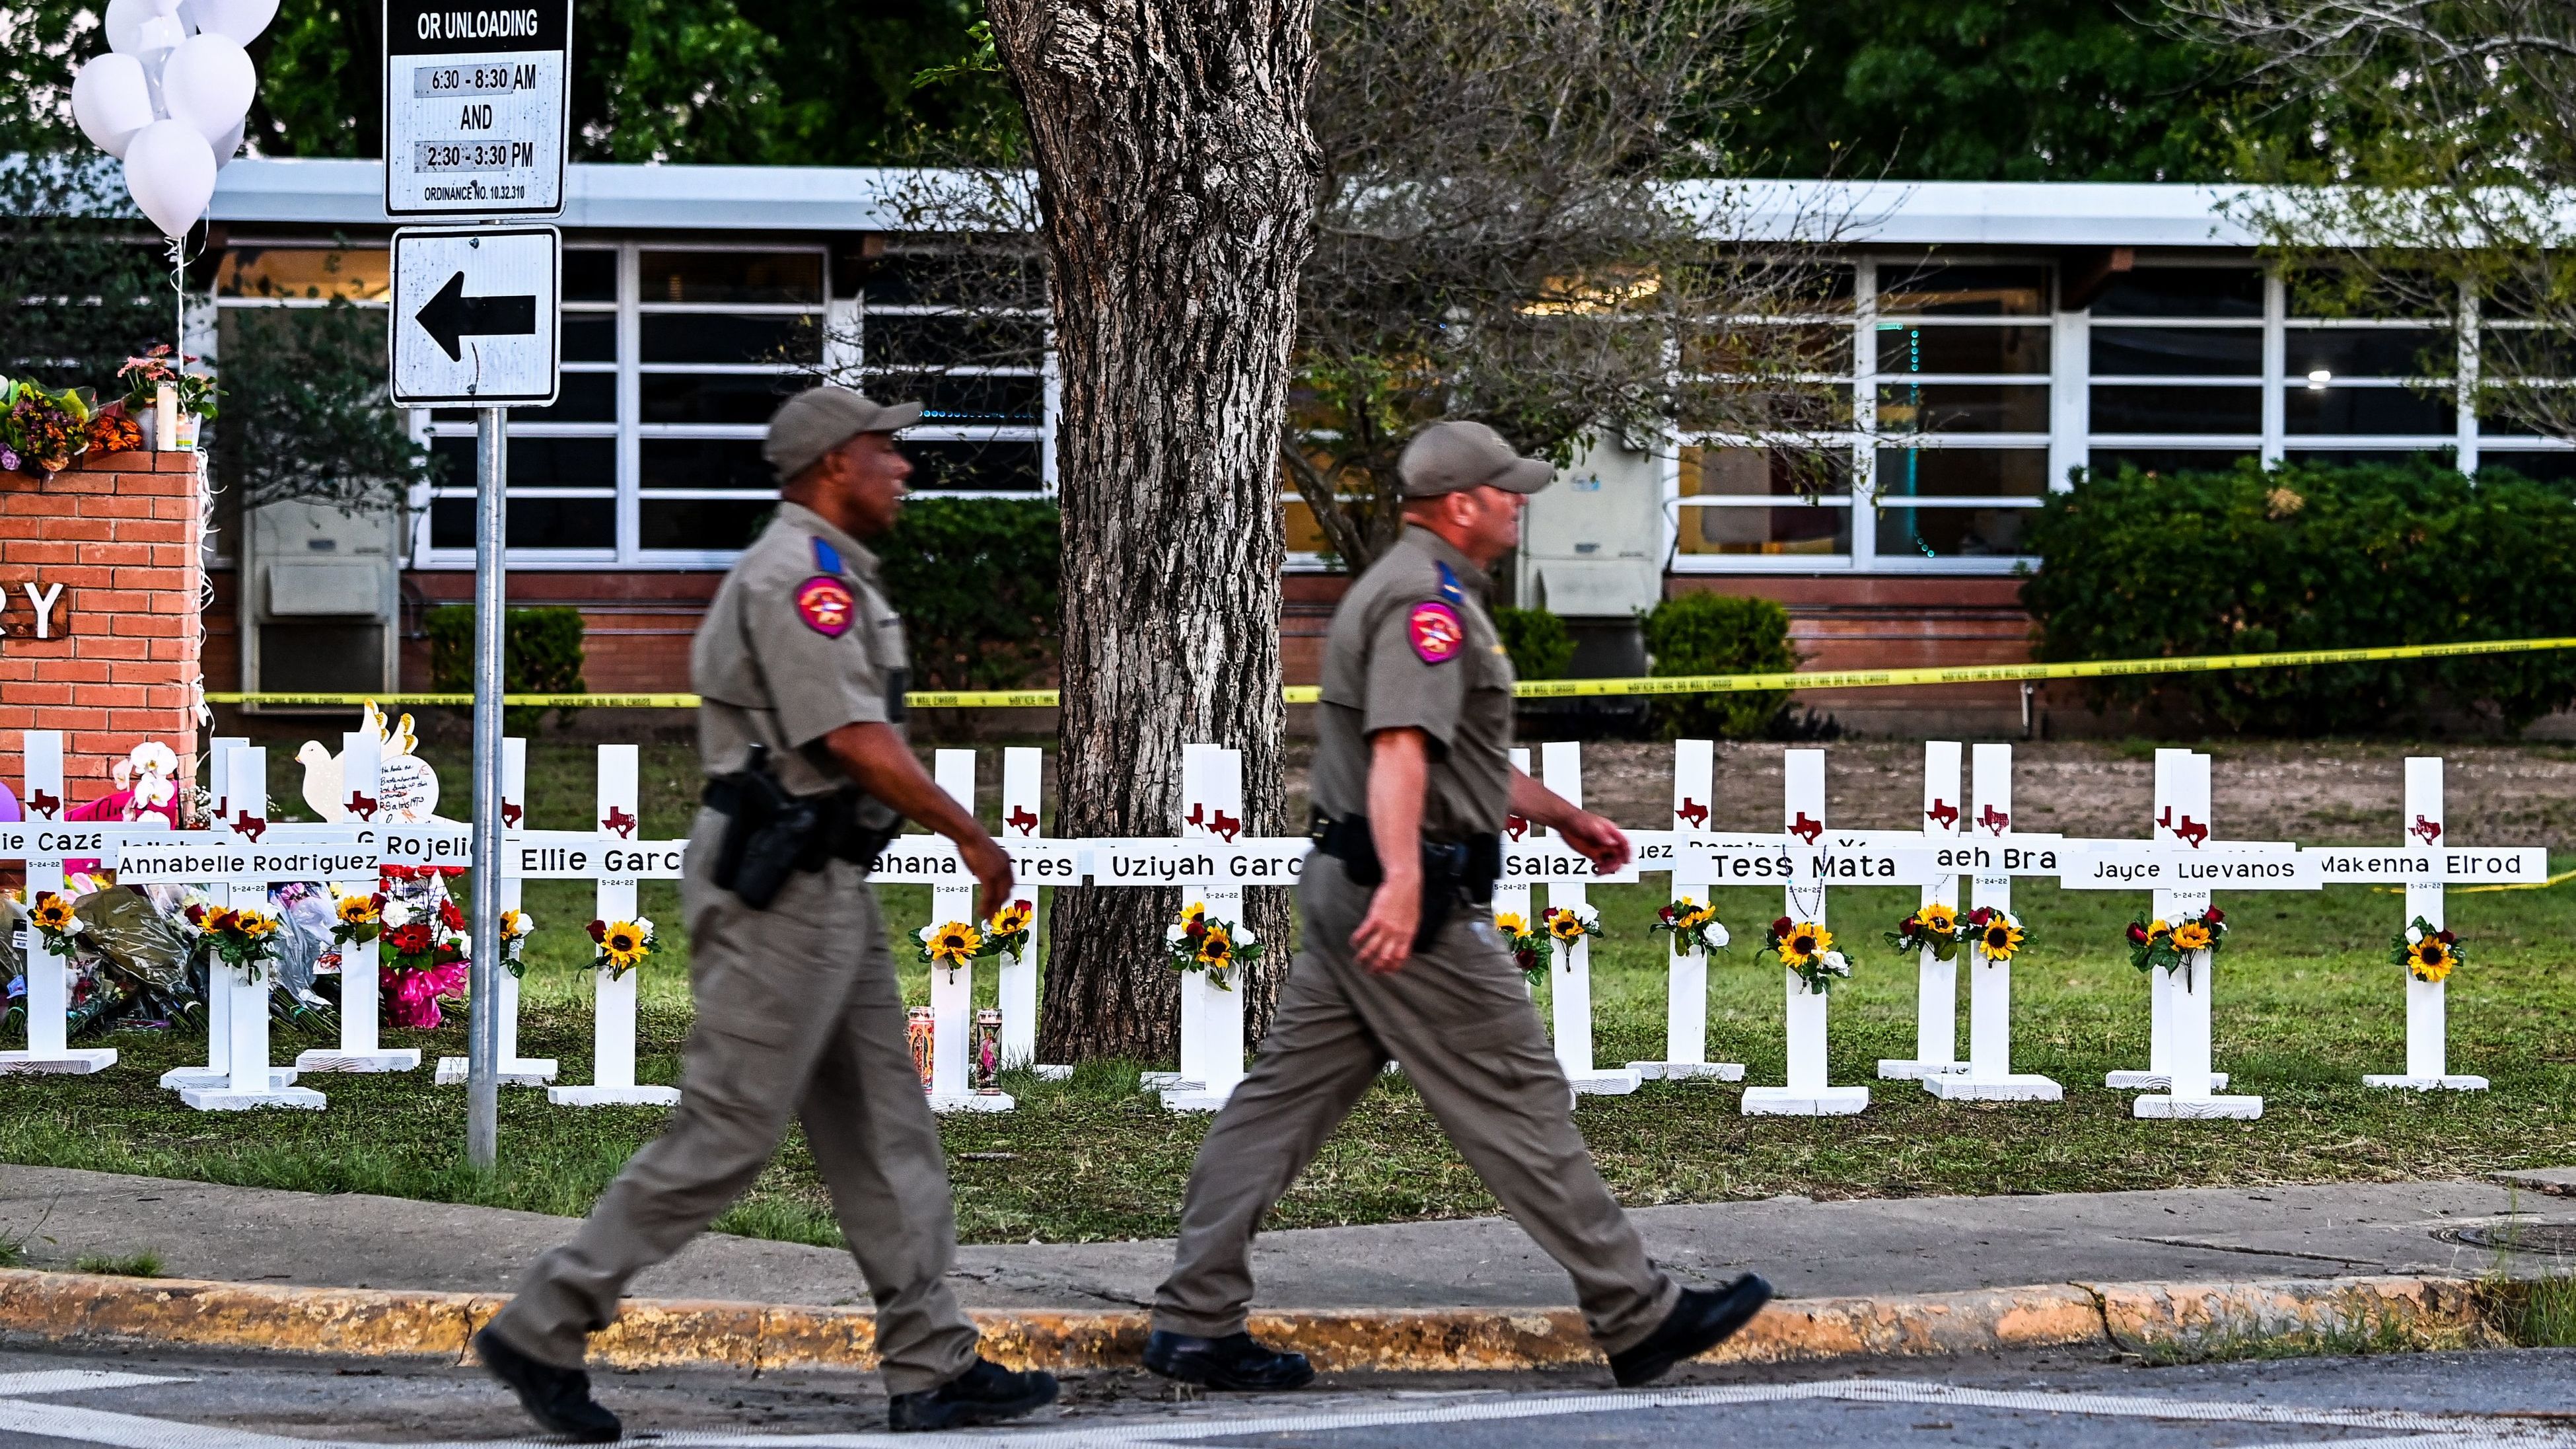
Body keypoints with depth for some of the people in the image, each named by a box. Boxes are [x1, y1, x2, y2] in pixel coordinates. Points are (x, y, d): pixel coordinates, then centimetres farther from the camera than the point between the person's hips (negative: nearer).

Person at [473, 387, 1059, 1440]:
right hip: (780, 891, -11)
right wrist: (971, 837, -14)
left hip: (825, 889, 11)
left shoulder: (822, 572, 17)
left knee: (885, 1129, 8)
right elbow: (856, 740, -21)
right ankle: (542, 1330, -1)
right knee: (725, 1135, -7)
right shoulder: (802, 573, -15)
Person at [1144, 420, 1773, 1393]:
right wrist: (1402, 881, -43)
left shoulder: (1413, 588, 21)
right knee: (1514, 1101, -4)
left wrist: (1565, 818, 44)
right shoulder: (1430, 601, -14)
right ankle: (1637, 1317, 1)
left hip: (1348, 892, 11)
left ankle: (1196, 1321, 6)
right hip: (1412, 908, -11)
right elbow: (1401, 748, -30)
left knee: (1284, 1099, 7)